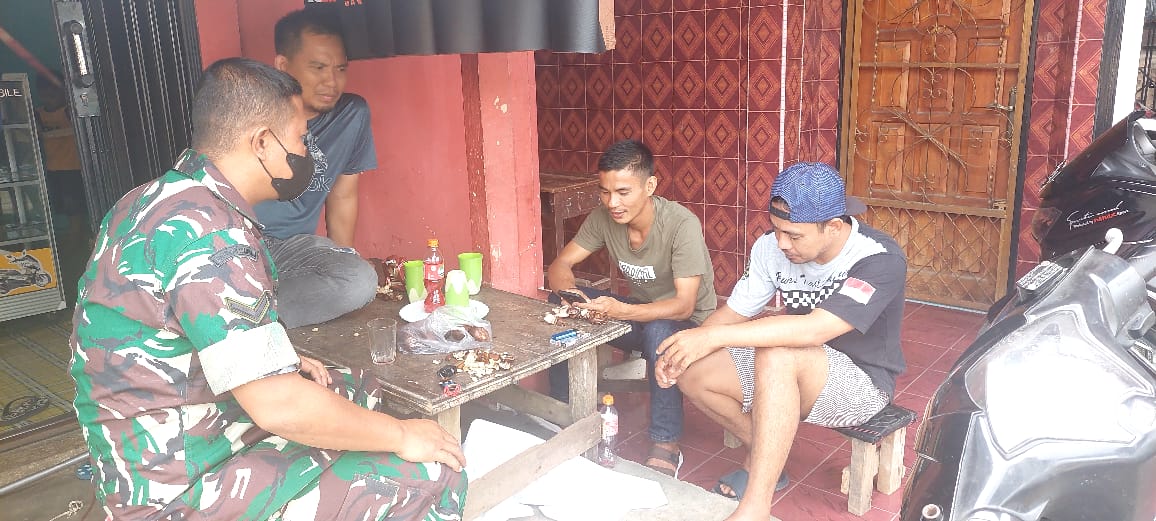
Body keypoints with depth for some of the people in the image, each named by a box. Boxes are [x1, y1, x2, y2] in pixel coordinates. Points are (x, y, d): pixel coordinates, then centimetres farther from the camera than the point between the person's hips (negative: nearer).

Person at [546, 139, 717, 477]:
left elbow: (684, 305, -32)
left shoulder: (682, 225, -27)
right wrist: (569, 292, -31)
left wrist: (621, 311, -48)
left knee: (659, 329, -40)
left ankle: (666, 447, -23)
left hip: (688, 322, -5)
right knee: (561, 308, -15)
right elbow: (560, 265, -6)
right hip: (639, 313, 5)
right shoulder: (604, 217, -11)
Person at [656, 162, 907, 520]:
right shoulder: (771, 247, -9)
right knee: (693, 372, -12)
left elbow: (815, 330, -38)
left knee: (776, 355, -37)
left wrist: (715, 337, -39)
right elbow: (734, 312, -1)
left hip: (861, 383, -6)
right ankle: (766, 460, 9)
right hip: (792, 371, 6)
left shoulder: (881, 259, -26)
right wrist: (681, 350, -19)